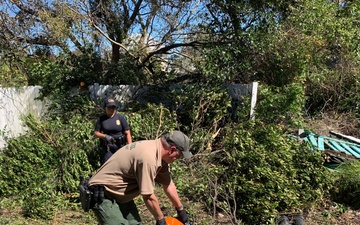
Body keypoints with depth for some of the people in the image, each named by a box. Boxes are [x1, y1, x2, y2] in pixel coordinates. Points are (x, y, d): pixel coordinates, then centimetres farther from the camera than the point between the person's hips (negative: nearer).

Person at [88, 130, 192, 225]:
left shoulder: (159, 152, -1)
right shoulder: (148, 157, -31)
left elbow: (168, 184, 11)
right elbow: (148, 197, -25)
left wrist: (181, 210, 17)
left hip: (119, 194, 10)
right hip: (103, 196, -10)